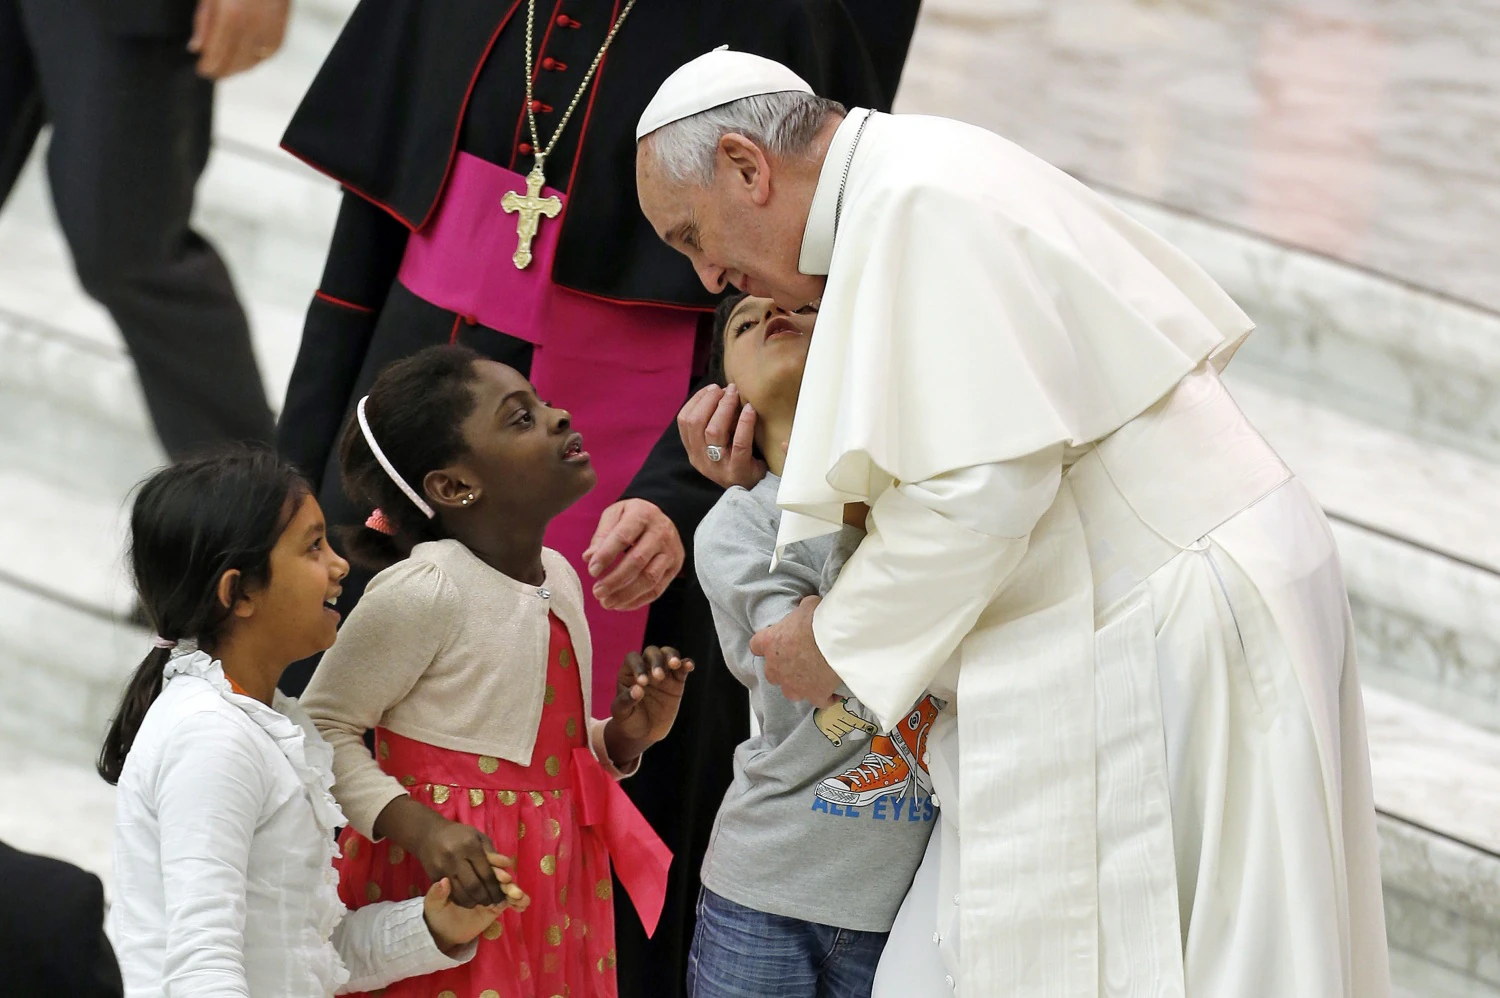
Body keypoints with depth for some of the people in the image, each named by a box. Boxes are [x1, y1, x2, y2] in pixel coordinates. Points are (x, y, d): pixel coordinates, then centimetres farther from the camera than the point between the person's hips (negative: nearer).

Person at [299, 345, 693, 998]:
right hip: (457, 894, -7)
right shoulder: (421, 591, -16)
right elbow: (323, 729, -14)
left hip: (552, 891, 7)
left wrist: (624, 738, 1)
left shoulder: (556, 576, 8)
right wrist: (417, 826, -24)